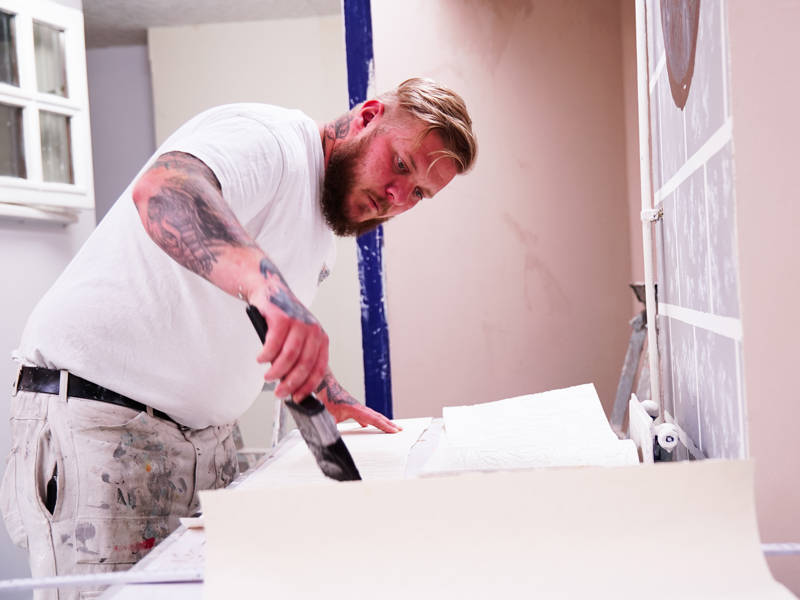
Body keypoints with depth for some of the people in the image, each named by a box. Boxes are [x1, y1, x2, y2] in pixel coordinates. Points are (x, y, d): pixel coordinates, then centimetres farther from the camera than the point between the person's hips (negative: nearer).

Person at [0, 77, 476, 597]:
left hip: (206, 435, 9)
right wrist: (267, 283, -54)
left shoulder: (322, 227, 14)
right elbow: (161, 189, -38)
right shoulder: (269, 137, -16)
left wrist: (331, 397, 17)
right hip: (99, 418, -8)